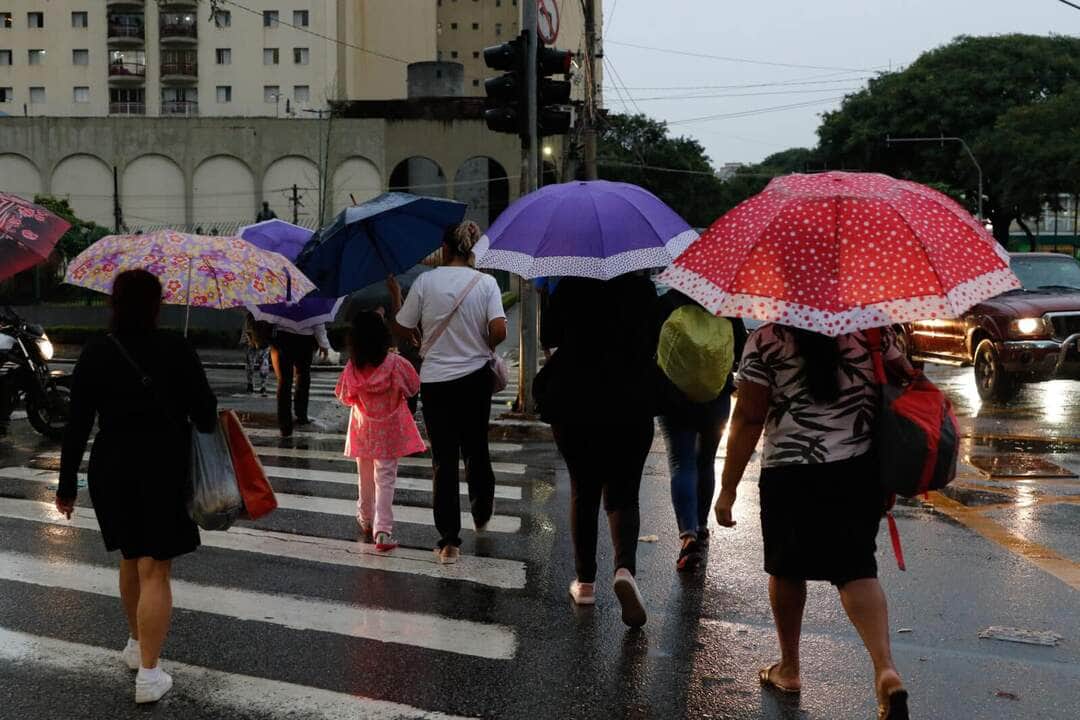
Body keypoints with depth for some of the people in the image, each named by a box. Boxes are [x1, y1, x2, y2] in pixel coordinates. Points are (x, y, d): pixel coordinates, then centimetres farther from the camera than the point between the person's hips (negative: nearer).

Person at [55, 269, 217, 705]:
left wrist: (67, 484, 6)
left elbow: (77, 426, -1)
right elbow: (205, 413, -8)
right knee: (154, 570, -1)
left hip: (110, 469, 3)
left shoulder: (95, 355, -2)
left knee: (130, 559, 23)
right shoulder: (175, 349, -9)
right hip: (166, 469, -3)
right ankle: (149, 674, -3)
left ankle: (136, 645, 38)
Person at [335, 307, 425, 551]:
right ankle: (382, 531, -8)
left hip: (363, 430, 2)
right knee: (385, 479, 0)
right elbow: (413, 388, -5)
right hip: (389, 431, -2)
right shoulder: (395, 363, -18)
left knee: (366, 477, 20)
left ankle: (366, 519, 38)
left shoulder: (353, 368, -13)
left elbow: (346, 398, -2)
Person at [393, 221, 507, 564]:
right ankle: (481, 516, 40)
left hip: (435, 381, -1)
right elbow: (499, 330, -14)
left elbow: (402, 327, -1)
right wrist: (483, 348, 7)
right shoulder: (486, 283, -4)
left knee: (444, 459, 3)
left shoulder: (426, 281, -6)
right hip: (476, 379, 1)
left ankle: (449, 541, 3)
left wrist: (395, 293, 19)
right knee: (476, 450, 21)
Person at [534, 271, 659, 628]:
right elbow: (652, 344, 5)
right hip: (631, 408, 0)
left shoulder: (570, 286, -6)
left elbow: (551, 337, 3)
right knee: (622, 495, 6)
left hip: (573, 405, 0)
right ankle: (625, 568, -19)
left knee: (582, 492, 14)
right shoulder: (642, 287, -4)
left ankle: (585, 581, 17)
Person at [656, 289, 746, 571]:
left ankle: (688, 533, -22)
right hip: (716, 396, 2)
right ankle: (701, 529, 26)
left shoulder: (662, 305, -6)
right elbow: (741, 350, -1)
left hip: (673, 397, -2)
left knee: (681, 464, -3)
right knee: (705, 462, 18)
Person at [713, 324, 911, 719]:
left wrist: (728, 487, -2)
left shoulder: (766, 340, -7)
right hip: (861, 474, 3)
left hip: (790, 475, -2)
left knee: (786, 568, 16)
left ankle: (788, 669, 29)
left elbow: (747, 420, -8)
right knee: (857, 569, 7)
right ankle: (886, 668, -13)